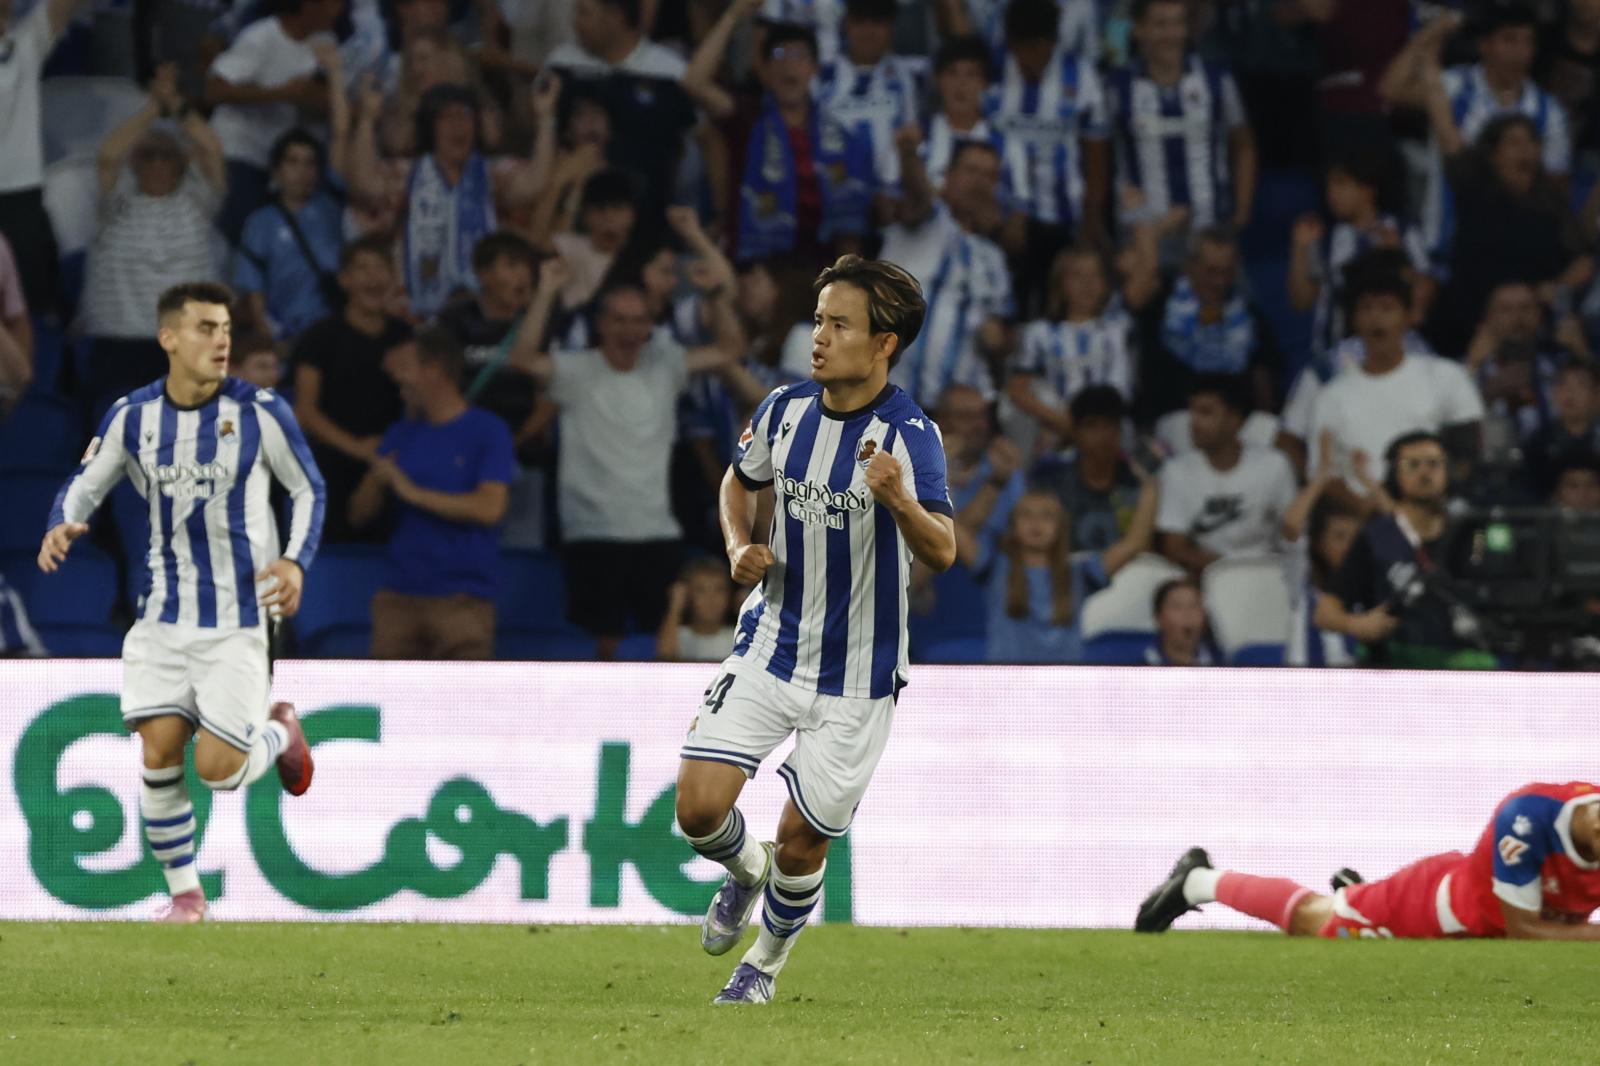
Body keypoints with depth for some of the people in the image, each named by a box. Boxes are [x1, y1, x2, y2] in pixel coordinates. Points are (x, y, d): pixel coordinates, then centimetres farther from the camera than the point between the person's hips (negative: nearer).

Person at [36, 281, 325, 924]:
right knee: (157, 755, -7)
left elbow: (309, 490, 2)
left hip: (238, 622, -3)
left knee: (218, 770, -8)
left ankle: (279, 734, 26)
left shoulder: (260, 412, -9)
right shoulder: (133, 415, -2)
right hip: (165, 618, 3)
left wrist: (297, 561, -13)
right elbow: (86, 483, 11)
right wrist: (62, 526, -11)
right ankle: (184, 892, 11)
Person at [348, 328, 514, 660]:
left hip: (461, 597, -5)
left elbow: (489, 507, -16)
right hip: (399, 593, 5)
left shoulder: (488, 431, -3)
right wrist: (376, 481, -9)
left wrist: (414, 493, -12)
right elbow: (359, 514, 13)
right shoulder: (400, 435, 13)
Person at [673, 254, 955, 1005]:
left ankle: (764, 964, 32)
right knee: (699, 807, -10)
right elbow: (741, 480, 19)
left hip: (856, 677, -4)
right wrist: (739, 546, -1)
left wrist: (897, 499, -51)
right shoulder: (786, 409, -2)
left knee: (802, 844, 3)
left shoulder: (910, 435, -19)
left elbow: (942, 553, -31)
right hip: (769, 651, 4)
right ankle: (746, 871, 26)